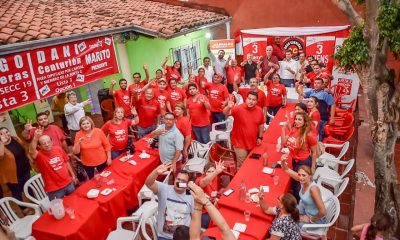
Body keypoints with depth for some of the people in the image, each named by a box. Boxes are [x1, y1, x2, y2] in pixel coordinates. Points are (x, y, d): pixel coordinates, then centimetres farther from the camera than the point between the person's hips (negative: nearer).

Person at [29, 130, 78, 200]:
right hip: (54, 190, -4)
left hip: (68, 183, 4)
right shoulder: (39, 155, -16)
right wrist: (36, 138, -52)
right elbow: (31, 152, -40)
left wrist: (73, 176, 13)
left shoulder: (58, 149, -3)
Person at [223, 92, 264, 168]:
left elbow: (261, 124, 10)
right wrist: (228, 107, -56)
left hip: (253, 143, 5)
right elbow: (225, 113, -35)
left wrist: (260, 137, 11)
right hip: (240, 143, -5)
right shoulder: (239, 108, -20)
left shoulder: (259, 110, -5)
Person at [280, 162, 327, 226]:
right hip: (306, 212, 7)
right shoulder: (303, 180, -14)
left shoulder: (313, 188, -34)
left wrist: (311, 220, -17)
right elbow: (286, 170, -8)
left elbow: (323, 212, -34)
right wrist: (283, 162, -30)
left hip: (316, 220, -7)